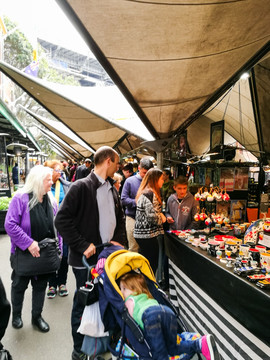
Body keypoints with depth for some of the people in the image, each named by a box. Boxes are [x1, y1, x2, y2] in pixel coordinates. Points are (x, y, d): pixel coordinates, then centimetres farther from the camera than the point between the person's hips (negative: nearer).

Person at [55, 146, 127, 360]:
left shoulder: (112, 189, 10)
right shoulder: (82, 187, -13)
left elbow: (120, 218, 18)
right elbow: (62, 220, -16)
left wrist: (119, 240, 2)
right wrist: (83, 246, -18)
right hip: (88, 258, -6)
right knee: (84, 304, 10)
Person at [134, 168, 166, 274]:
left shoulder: (144, 192, 15)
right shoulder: (150, 194, -17)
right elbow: (152, 216, -24)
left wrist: (161, 215, 9)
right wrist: (162, 219, -4)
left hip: (141, 233, 10)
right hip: (148, 235, -10)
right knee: (152, 265, -1)